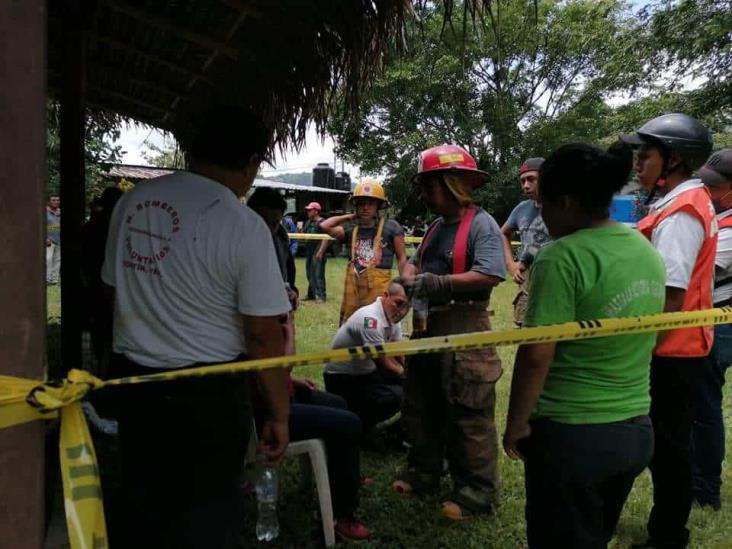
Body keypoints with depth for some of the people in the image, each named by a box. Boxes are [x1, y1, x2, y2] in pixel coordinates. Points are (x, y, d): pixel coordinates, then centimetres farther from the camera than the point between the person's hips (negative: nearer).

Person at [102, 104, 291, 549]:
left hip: (132, 379, 6)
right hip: (208, 392, -5)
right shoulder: (244, 225, -17)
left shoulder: (132, 201, 0)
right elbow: (264, 335, -17)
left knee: (145, 506, 23)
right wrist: (279, 414, -6)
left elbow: (116, 287, 9)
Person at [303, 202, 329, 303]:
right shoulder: (308, 222, 18)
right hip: (309, 252, 9)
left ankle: (320, 296, -8)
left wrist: (321, 251, -21)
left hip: (318, 253, -9)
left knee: (318, 274, -10)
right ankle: (311, 294, 23)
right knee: (310, 274, 14)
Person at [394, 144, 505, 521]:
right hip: (429, 325, 9)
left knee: (468, 417, -1)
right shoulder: (437, 226, 14)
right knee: (421, 407, 18)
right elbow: (415, 262, 21)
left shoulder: (481, 224, -13)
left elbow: (490, 275, -25)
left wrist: (439, 283, -23)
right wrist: (409, 279, -2)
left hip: (464, 331, -9)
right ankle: (423, 473, 35)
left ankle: (476, 493, 13)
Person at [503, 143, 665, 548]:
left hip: (573, 435, -7)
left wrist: (516, 425, -9)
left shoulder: (564, 257, -21)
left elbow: (537, 354, -21)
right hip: (637, 430, 7)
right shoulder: (648, 252, 4)